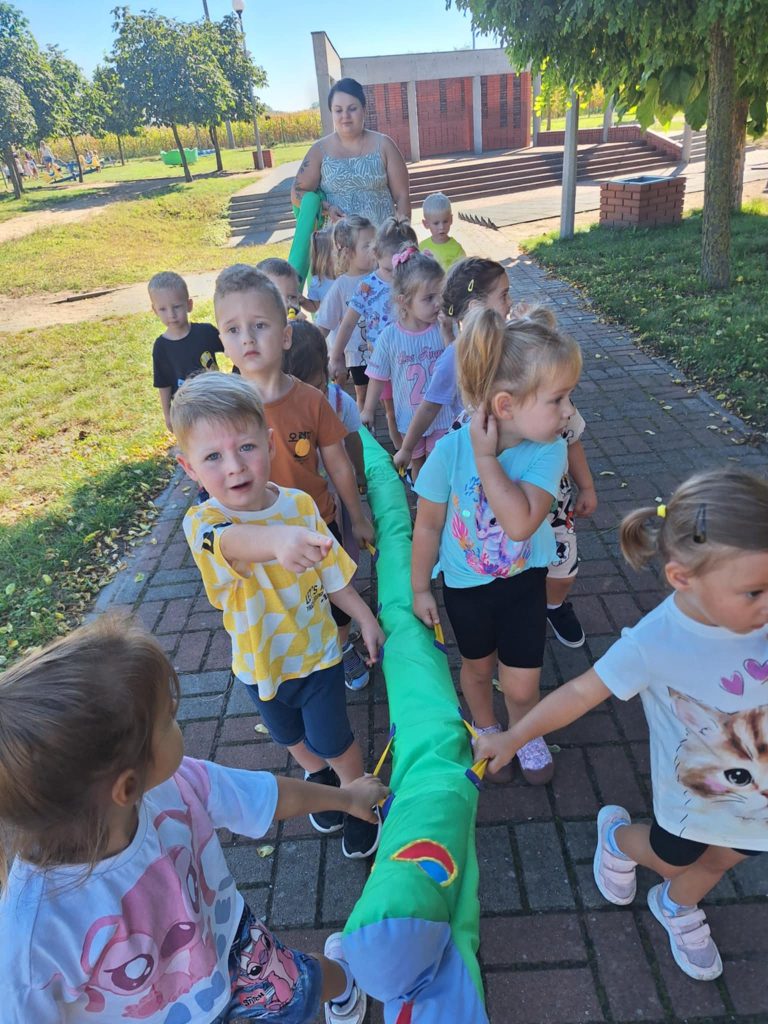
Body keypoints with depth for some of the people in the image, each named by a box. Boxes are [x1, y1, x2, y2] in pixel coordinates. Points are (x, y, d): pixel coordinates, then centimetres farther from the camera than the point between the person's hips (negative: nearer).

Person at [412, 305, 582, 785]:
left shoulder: (549, 450, -23)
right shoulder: (451, 450, -26)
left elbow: (521, 523, -38)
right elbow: (428, 526, -12)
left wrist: (486, 457, -37)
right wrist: (421, 588, -2)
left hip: (525, 582, 1)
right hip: (465, 584, 0)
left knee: (522, 686, 10)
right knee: (477, 666, 24)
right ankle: (486, 728, 56)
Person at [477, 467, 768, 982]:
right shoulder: (653, 645, -36)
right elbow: (580, 692, -25)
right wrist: (512, 738, -17)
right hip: (693, 795, -4)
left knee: (721, 860, 29)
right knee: (673, 859, 25)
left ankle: (677, 907, 62)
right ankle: (617, 835, 59)